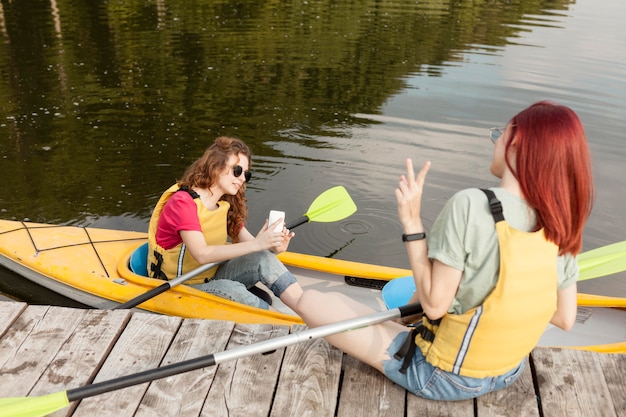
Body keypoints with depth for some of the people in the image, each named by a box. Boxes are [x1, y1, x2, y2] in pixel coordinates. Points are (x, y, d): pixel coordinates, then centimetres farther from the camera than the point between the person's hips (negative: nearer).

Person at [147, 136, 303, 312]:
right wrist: (256, 244, -37)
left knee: (264, 259, -18)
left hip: (211, 276, 6)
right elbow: (201, 254, -32)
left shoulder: (227, 205, 4)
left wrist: (273, 247, -26)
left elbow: (246, 241, -3)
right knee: (232, 290, -34)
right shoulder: (183, 202, -20)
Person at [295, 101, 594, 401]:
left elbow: (434, 305, -23)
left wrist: (412, 223, -20)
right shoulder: (560, 227, -8)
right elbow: (565, 319, -1)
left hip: (441, 378, -7)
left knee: (311, 301, 3)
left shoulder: (470, 205, -27)